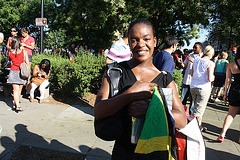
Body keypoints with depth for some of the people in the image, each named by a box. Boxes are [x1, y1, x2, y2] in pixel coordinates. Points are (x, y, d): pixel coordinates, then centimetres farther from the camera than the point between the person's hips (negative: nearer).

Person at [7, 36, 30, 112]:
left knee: (15, 89, 2)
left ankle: (17, 105, -5)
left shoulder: (10, 52, -2)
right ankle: (15, 104, 23)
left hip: (13, 71, 1)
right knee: (19, 89, 13)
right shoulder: (24, 51, -7)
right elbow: (28, 63, -5)